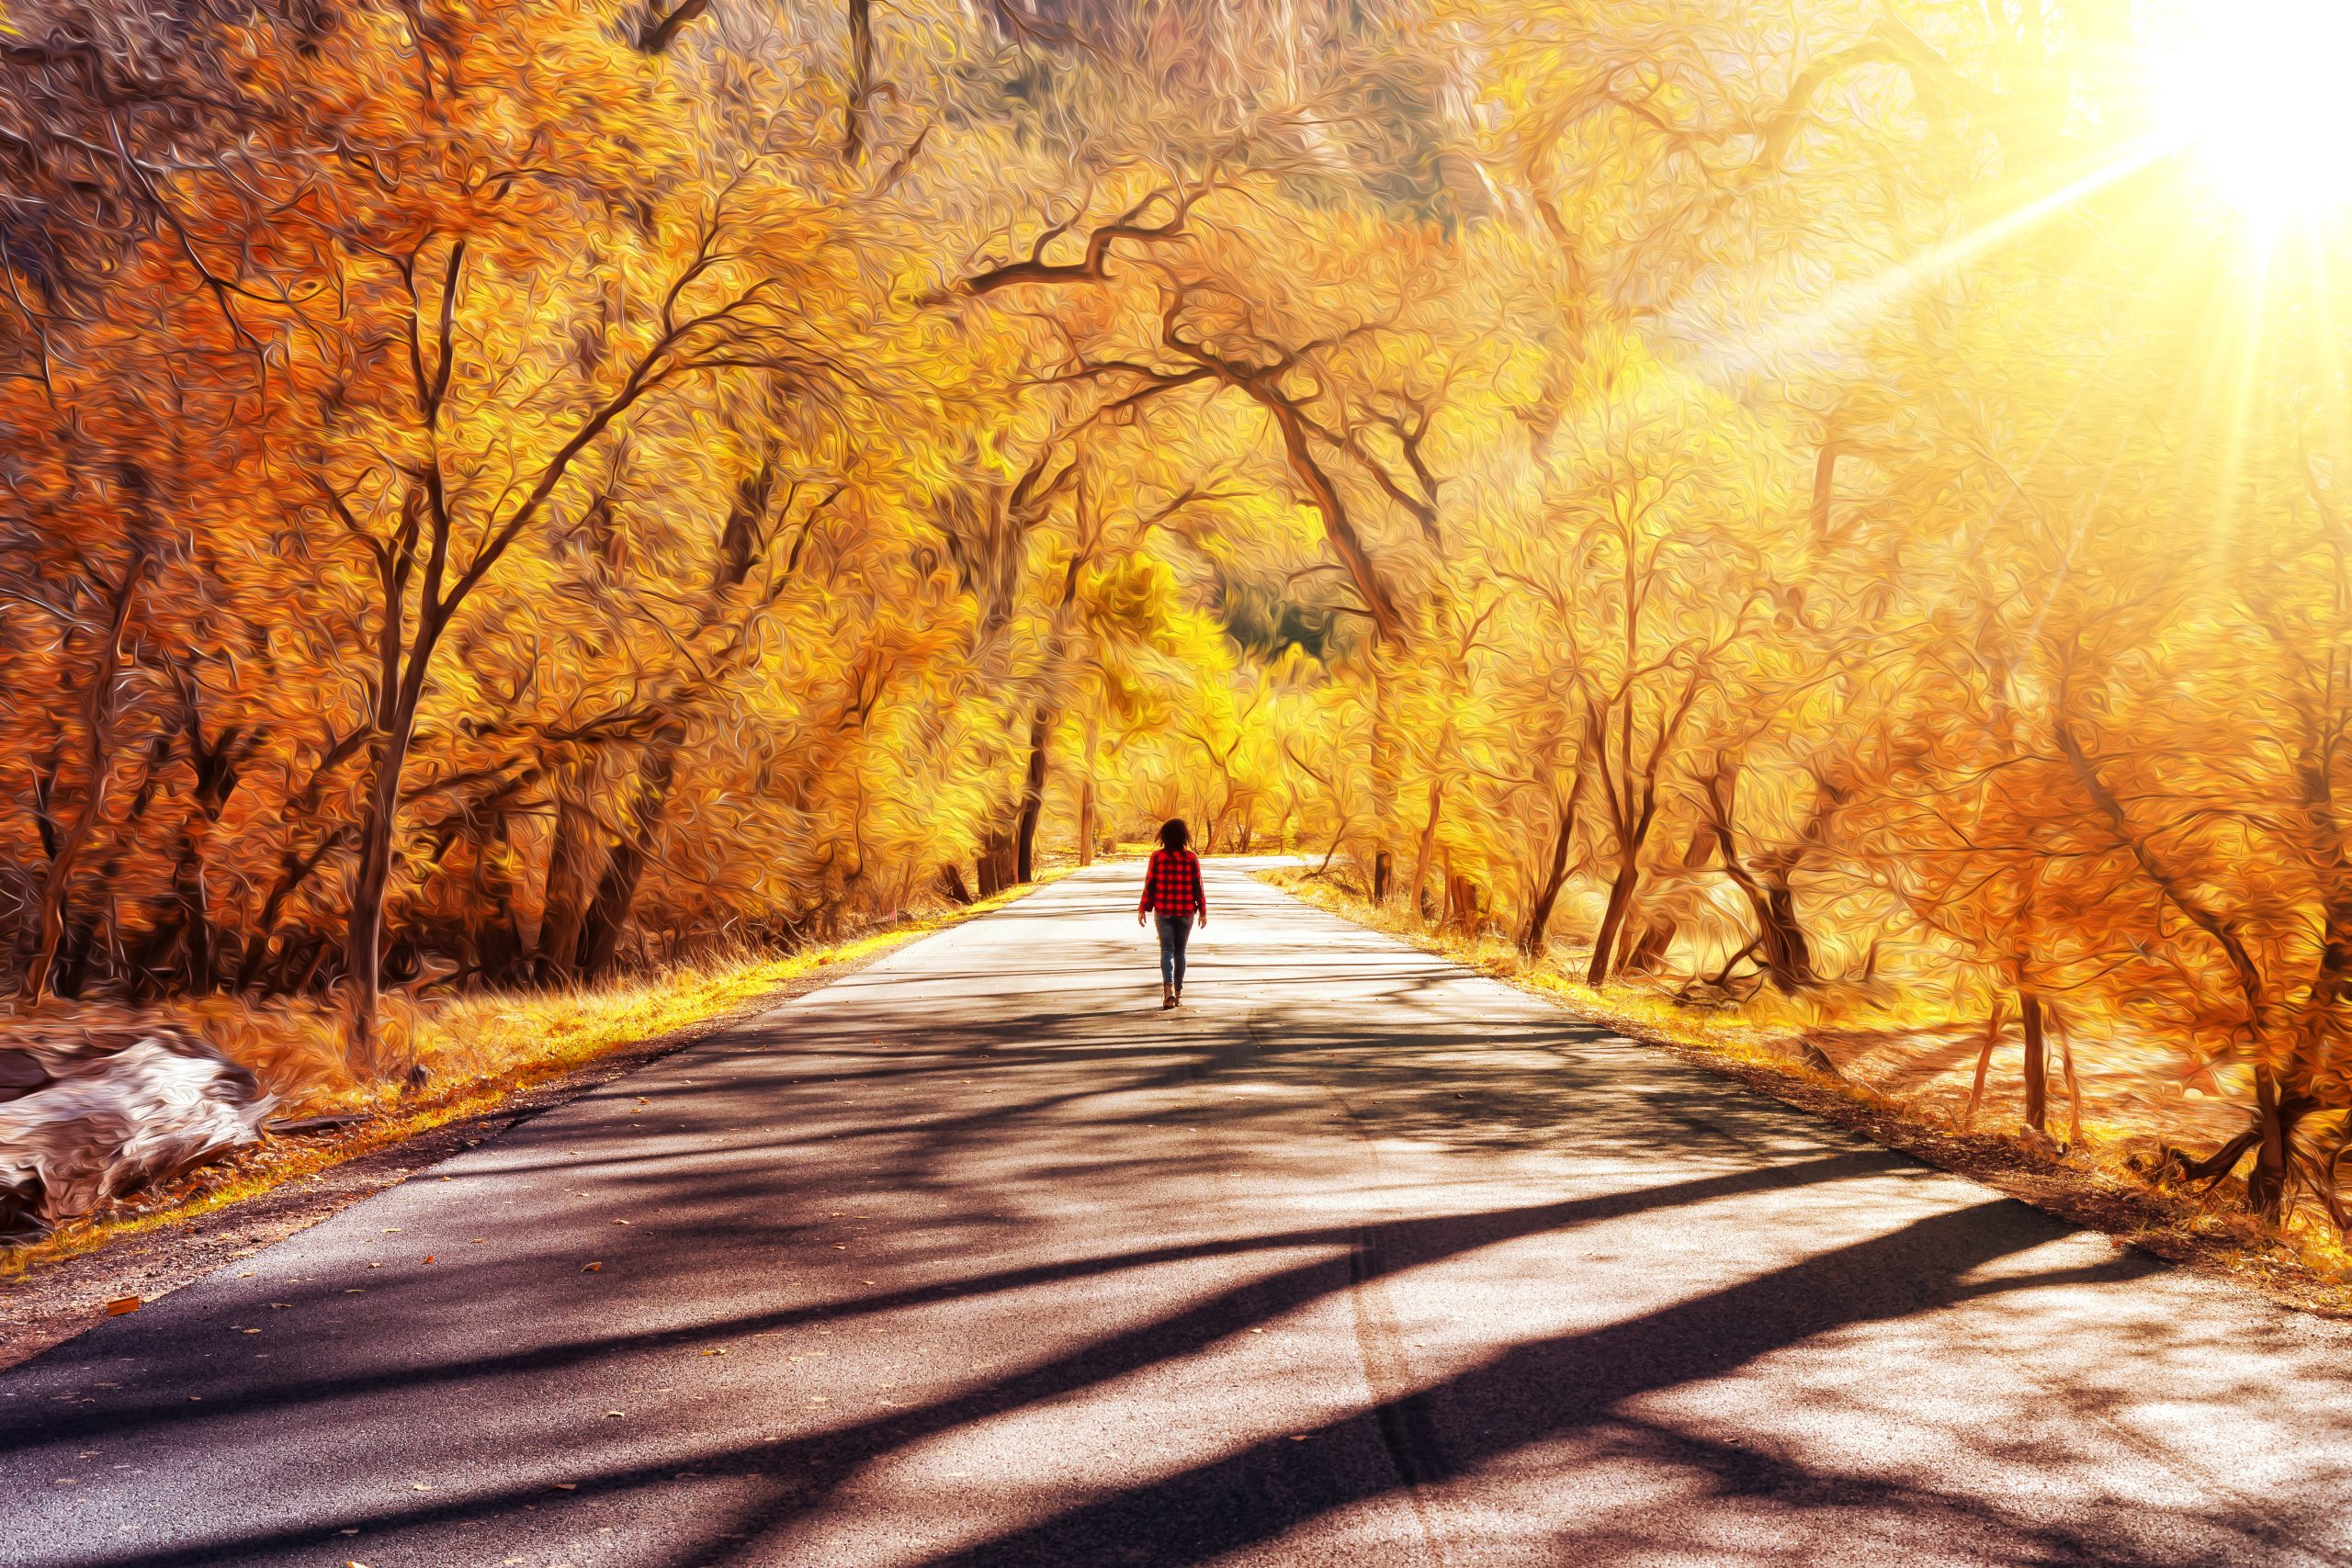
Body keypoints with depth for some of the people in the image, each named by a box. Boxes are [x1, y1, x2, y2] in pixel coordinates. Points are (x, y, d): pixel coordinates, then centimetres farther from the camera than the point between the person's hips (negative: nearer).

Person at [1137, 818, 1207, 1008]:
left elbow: (1149, 884, -5)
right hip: (1186, 911, 1)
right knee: (1180, 951, 14)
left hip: (1163, 911, -1)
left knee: (1167, 950, 1)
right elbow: (1198, 887, -3)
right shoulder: (1192, 858, -5)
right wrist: (1203, 911, 6)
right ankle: (1178, 991, 20)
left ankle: (1168, 987, -21)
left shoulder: (1157, 857, -7)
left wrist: (1142, 909, 3)